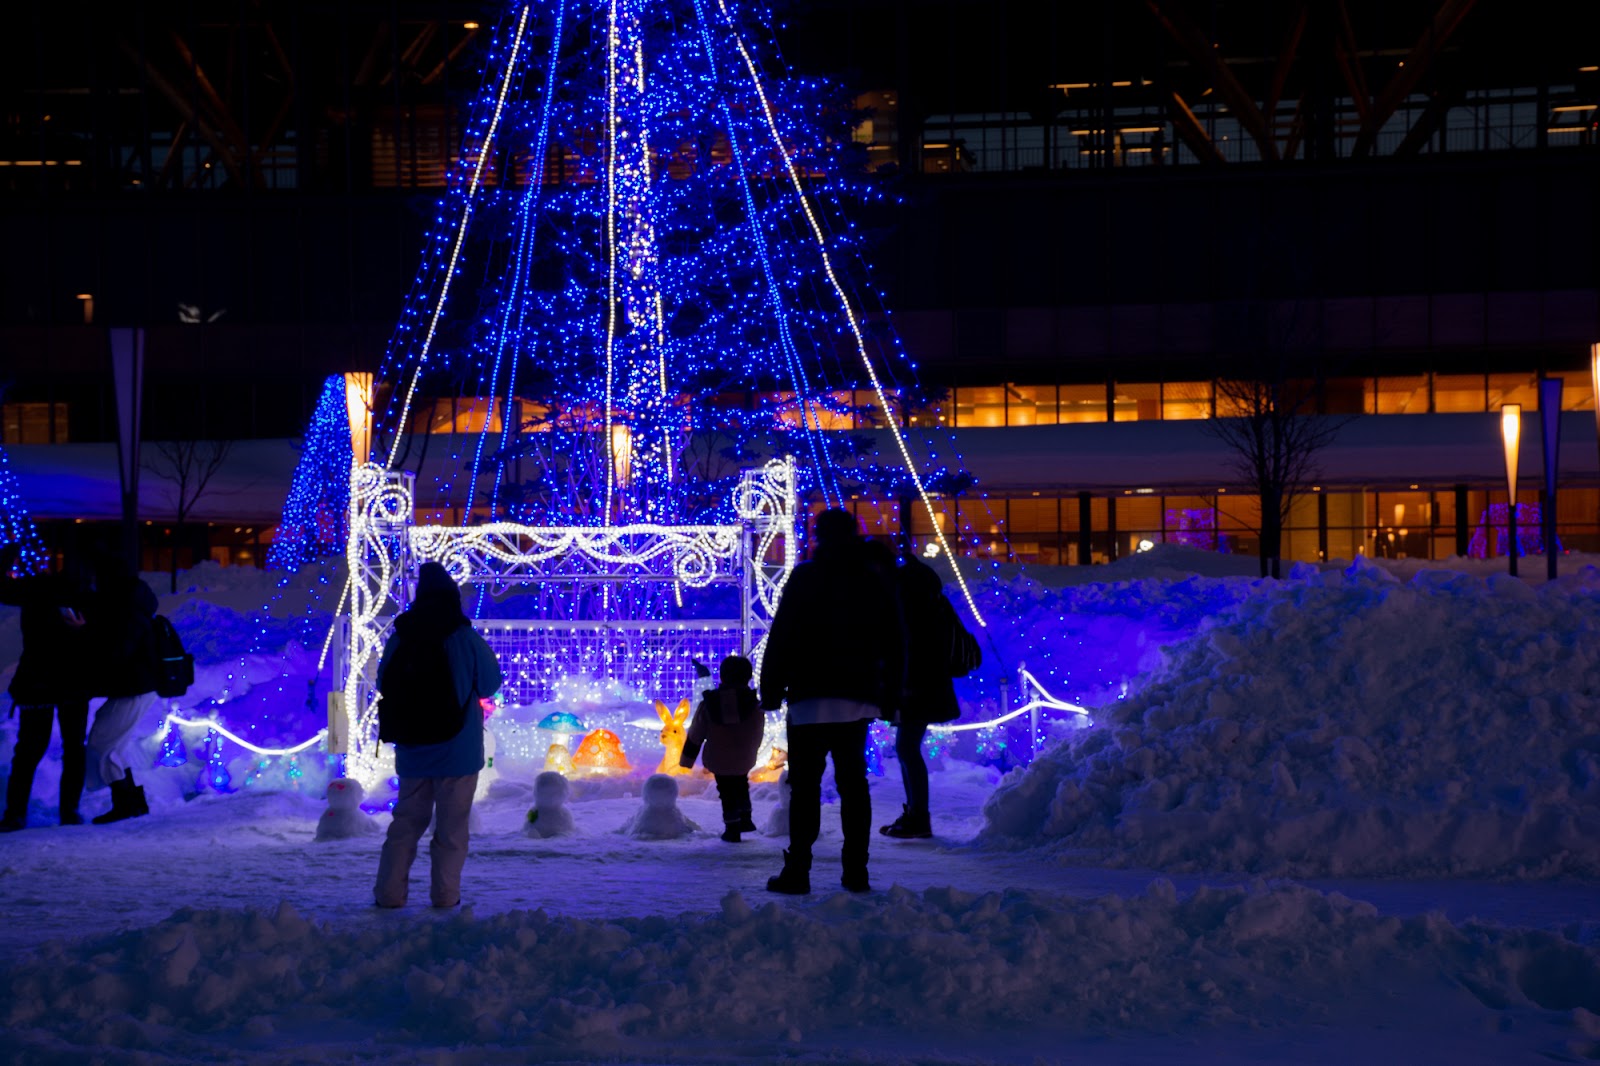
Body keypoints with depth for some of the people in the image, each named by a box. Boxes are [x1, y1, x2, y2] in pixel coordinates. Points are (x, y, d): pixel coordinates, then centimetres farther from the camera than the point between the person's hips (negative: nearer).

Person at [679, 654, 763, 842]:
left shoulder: (708, 704, -11)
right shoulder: (755, 705, -12)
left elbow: (695, 735, -6)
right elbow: (758, 735, -1)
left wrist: (687, 759, 4)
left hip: (718, 762, -1)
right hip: (744, 761, 1)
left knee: (727, 793, 12)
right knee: (741, 787, 27)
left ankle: (732, 828, 12)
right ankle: (745, 819, 29)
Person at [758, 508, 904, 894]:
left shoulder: (805, 578, -4)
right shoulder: (877, 584, 12)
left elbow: (782, 637, -8)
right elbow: (894, 646, 15)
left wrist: (771, 689, -2)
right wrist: (890, 697, 20)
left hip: (811, 698, -4)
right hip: (859, 699, 4)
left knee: (805, 782, -4)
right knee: (853, 781, 10)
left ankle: (797, 870, -10)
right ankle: (856, 870, 7)